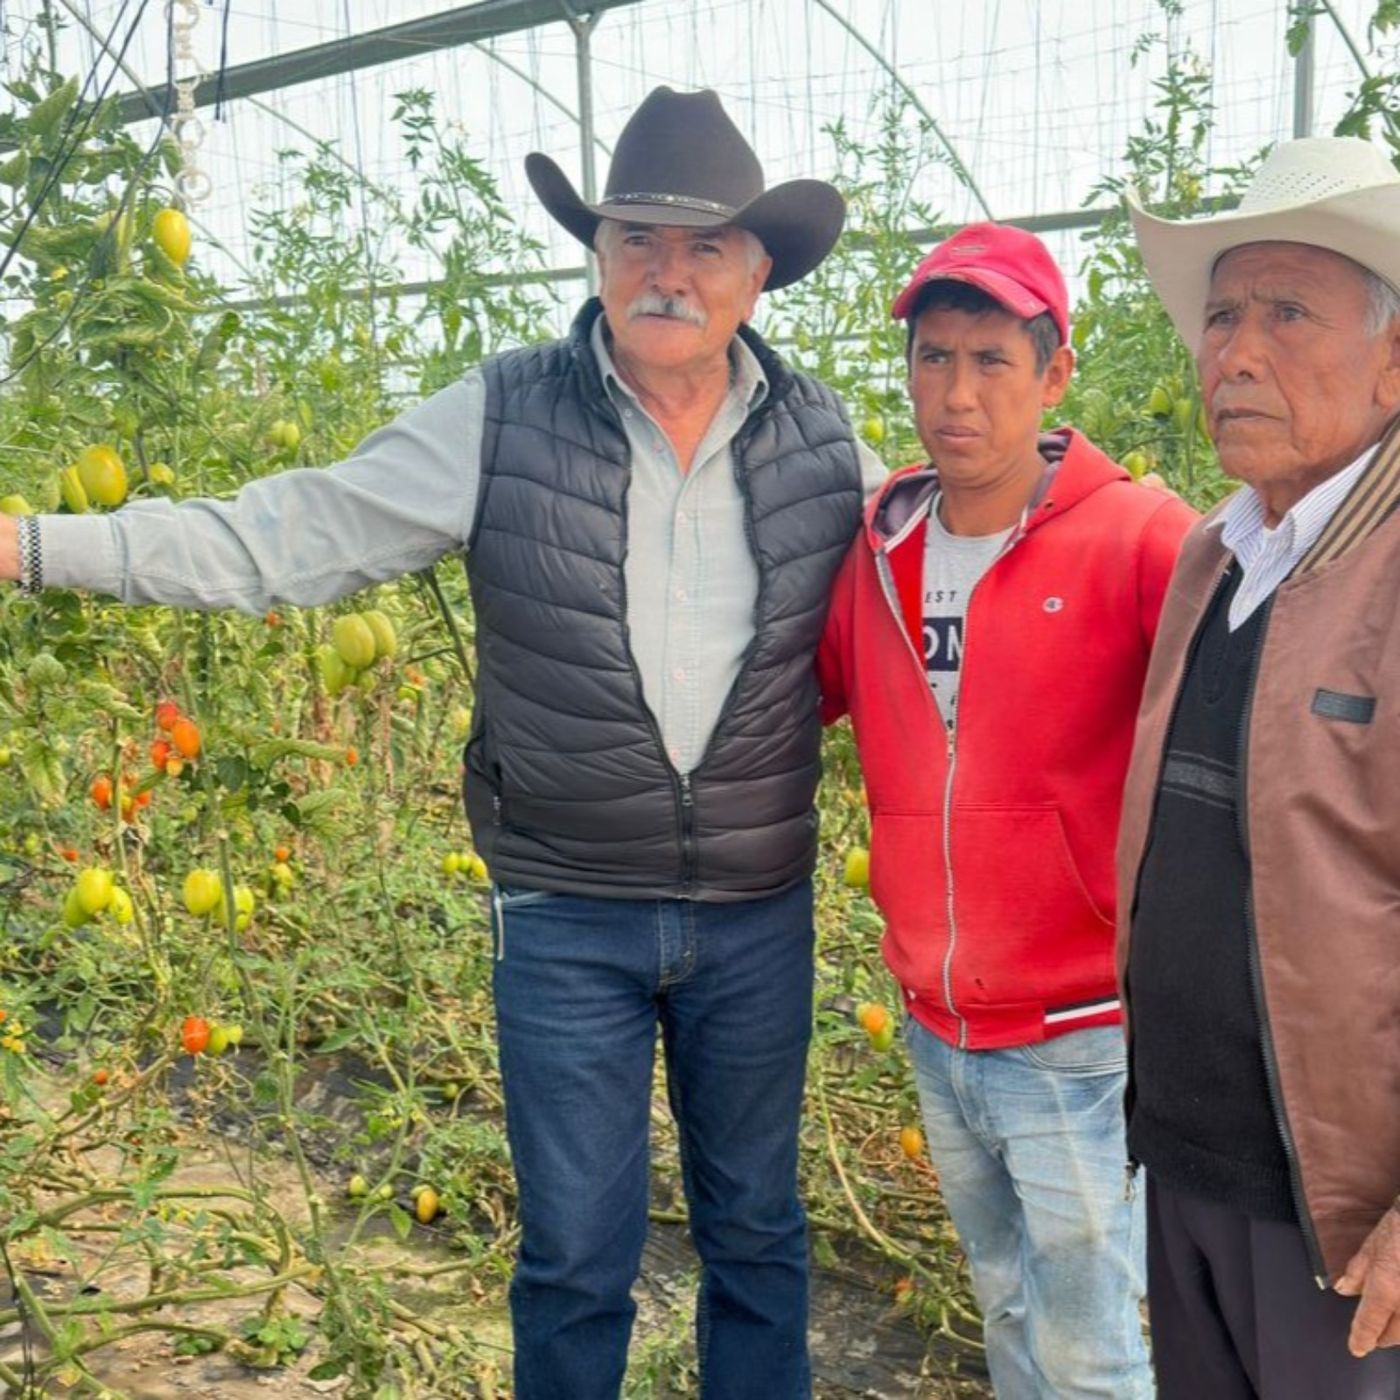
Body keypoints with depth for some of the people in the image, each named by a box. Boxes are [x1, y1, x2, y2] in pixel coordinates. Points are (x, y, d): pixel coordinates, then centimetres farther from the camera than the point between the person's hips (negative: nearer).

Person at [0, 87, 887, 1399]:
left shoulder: (820, 436, -2)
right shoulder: (505, 417, -8)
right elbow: (294, 534, -10)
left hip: (760, 914, 2)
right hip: (566, 916, -1)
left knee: (755, 1230, 19)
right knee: (576, 1252, 12)